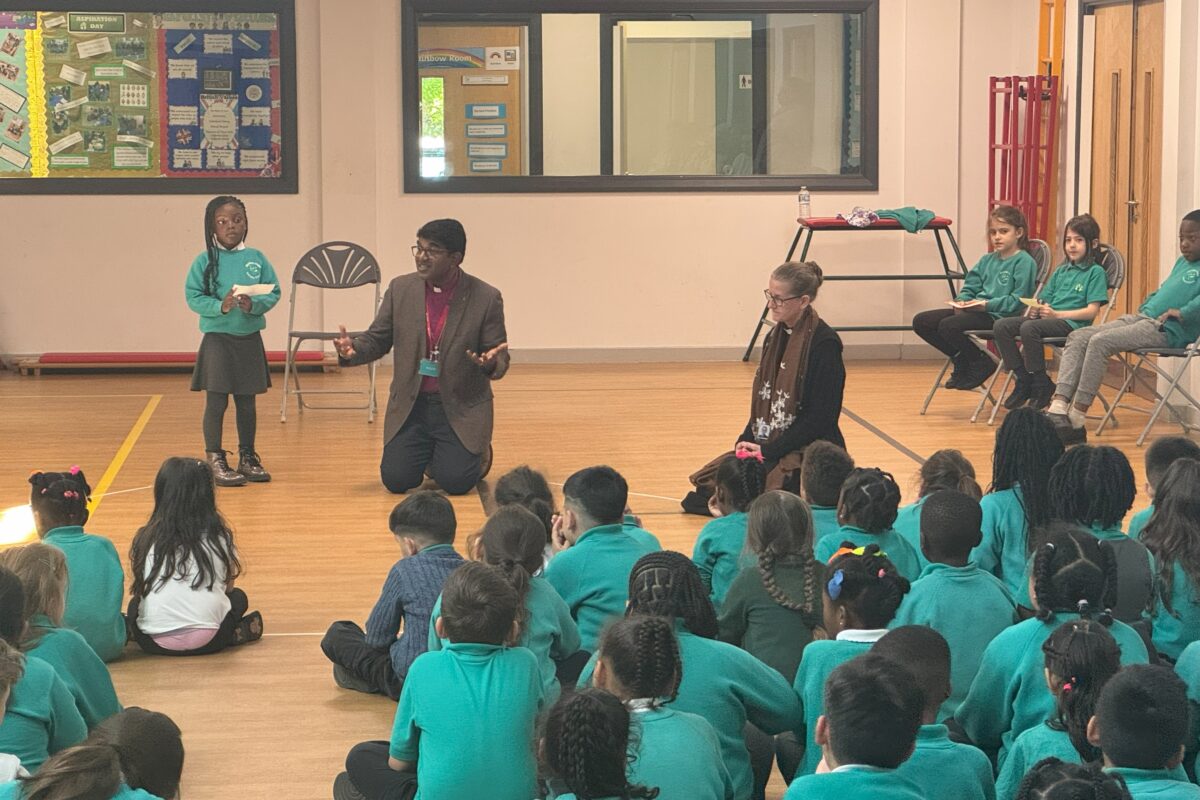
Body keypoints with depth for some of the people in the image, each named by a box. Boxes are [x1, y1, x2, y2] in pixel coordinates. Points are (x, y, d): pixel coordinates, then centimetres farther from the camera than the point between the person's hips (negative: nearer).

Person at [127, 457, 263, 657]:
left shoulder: (147, 538, 4)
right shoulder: (220, 536, 4)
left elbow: (138, 590, 14)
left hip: (154, 642, 1)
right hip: (207, 641, -1)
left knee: (135, 603, 33)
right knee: (238, 598, 29)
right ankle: (235, 633, 3)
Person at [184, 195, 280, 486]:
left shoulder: (256, 258, 3)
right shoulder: (205, 261, -4)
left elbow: (274, 292, 2)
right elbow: (193, 297, -8)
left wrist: (254, 304, -17)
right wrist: (220, 306, -23)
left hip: (250, 339, 3)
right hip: (217, 339, -3)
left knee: (247, 401, 12)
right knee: (216, 401, -2)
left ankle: (247, 457, 24)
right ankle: (215, 460, 6)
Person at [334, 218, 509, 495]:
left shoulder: (486, 298, -8)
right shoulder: (400, 288, 2)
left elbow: (500, 359, -3)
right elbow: (377, 339, 8)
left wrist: (491, 363, -28)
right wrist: (352, 349, -15)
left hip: (462, 408, -3)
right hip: (410, 406, 3)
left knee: (455, 481, -17)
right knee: (395, 480, -10)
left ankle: (477, 452, 18)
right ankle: (429, 453, 24)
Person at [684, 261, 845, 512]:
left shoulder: (824, 343, -16)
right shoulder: (775, 337, 9)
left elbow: (821, 417, -17)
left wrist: (768, 451, -16)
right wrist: (747, 441, -1)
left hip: (810, 452, -8)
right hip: (766, 447, 8)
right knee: (707, 486, -3)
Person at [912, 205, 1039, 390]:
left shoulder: (1024, 262, -5)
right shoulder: (987, 260, 20)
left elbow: (1017, 301, -13)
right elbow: (969, 287, 17)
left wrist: (987, 305, -21)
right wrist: (961, 301, -5)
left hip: (1000, 315, -9)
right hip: (976, 311, 9)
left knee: (948, 325, -31)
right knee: (921, 322, -3)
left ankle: (981, 364, -7)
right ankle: (962, 360, 8)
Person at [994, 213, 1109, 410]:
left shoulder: (1096, 272, 2)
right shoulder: (1061, 271, 25)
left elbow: (1091, 311, -9)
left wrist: (1056, 314, -16)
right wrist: (1034, 308, -4)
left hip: (1073, 322, -8)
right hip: (1045, 318, 8)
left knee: (1029, 328, -35)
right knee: (1001, 326, -13)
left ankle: (1041, 386, -20)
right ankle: (1024, 380, -6)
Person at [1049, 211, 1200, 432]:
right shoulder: (1182, 262, 26)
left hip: (1166, 330, -9)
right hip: (1142, 317, 9)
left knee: (1100, 341, -27)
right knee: (1078, 337, -6)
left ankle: (1076, 416, -24)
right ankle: (1059, 404, -21)